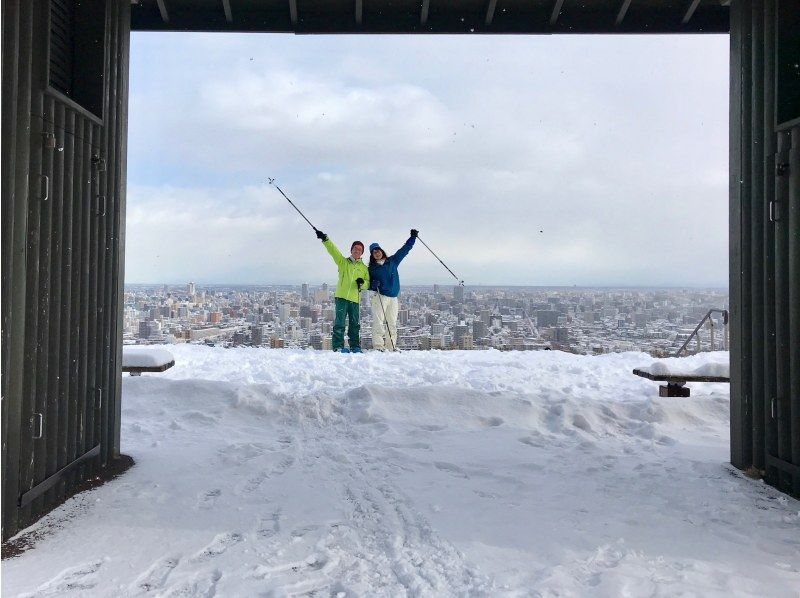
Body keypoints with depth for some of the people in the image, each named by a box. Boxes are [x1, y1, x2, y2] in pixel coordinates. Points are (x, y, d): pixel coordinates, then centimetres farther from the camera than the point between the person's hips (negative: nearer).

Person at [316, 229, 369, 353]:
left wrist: (362, 283, -9)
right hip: (341, 296, -2)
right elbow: (333, 250, -2)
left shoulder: (364, 268, 16)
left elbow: (367, 283, 14)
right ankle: (338, 346, -7)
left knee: (354, 324, 8)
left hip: (355, 299, 2)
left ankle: (355, 346, 17)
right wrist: (325, 239, -17)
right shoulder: (343, 262, 11)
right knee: (340, 322, -8)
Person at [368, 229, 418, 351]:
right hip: (380, 297, -3)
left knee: (392, 323, 4)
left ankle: (391, 346, 7)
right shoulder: (372, 268, 8)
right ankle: (378, 346, -15)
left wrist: (413, 237, 12)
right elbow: (369, 284, 9)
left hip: (393, 297, 3)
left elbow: (404, 249, 16)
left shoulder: (392, 261, 13)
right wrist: (373, 285, -14)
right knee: (379, 322, -12)